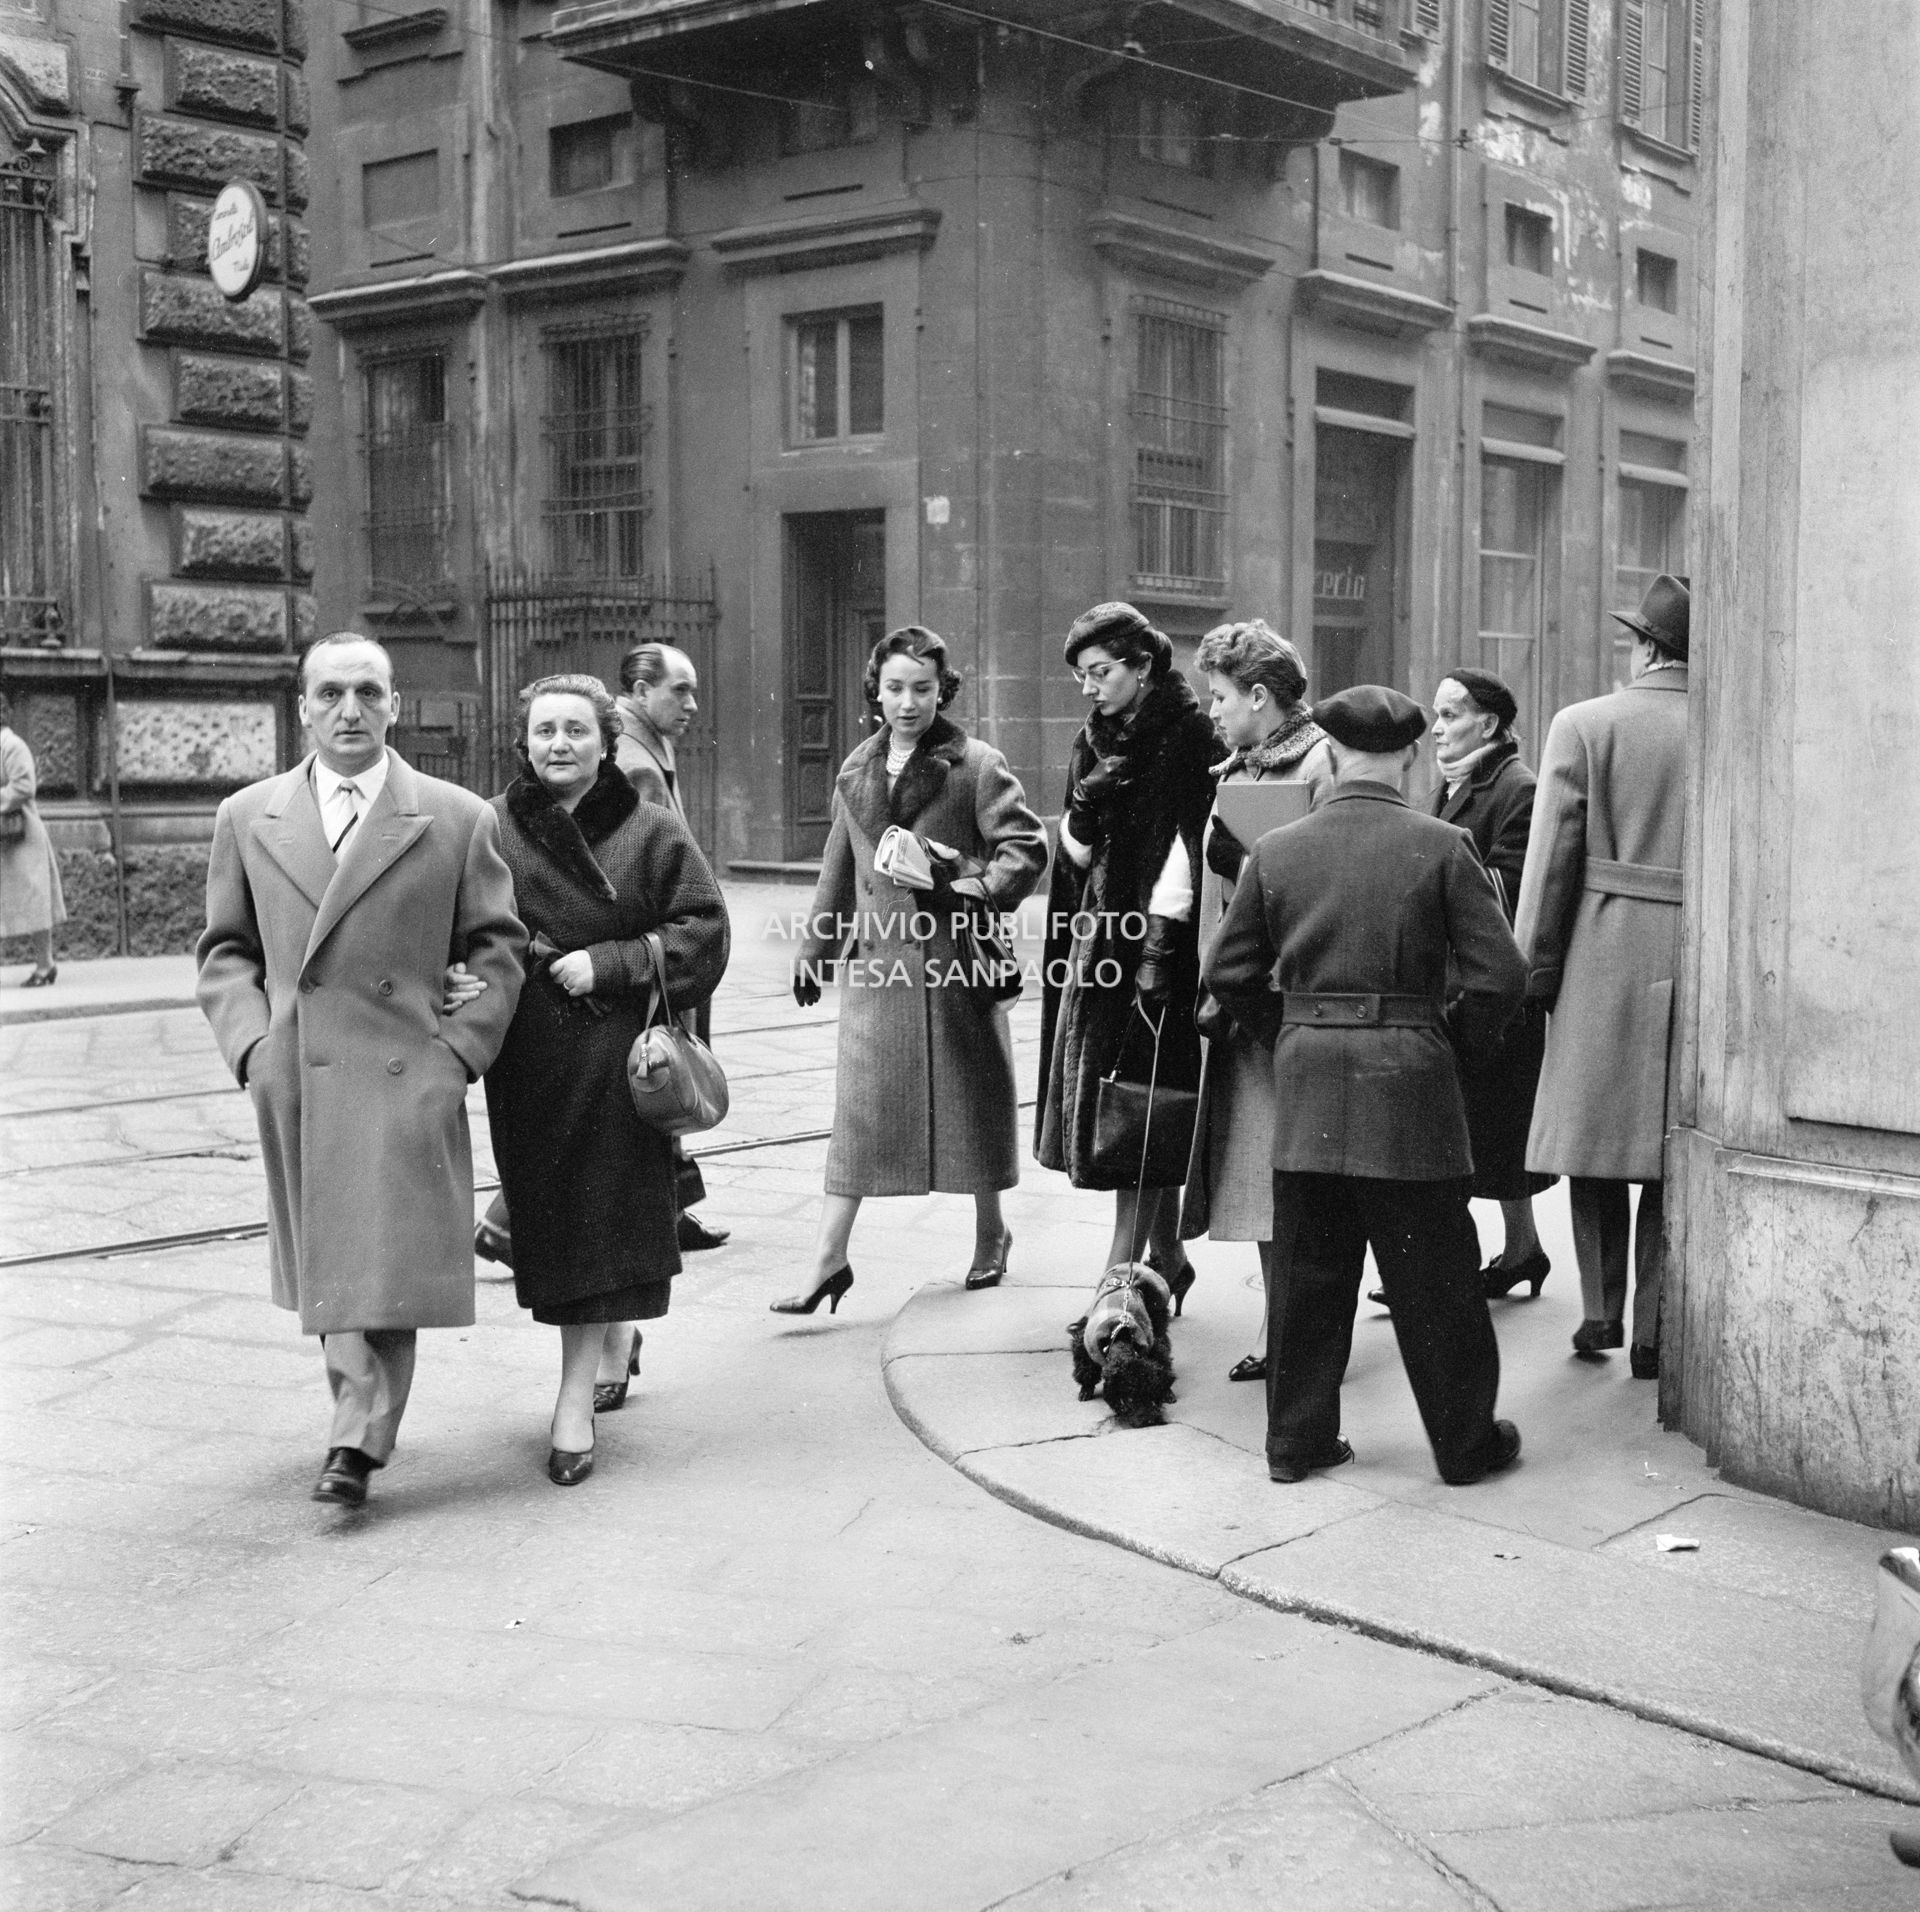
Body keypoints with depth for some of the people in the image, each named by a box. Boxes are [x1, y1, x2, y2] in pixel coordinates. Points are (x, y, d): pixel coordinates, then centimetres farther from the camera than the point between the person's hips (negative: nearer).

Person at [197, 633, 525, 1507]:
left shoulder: (458, 819, 3)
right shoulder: (247, 818, 9)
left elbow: (497, 947, 5)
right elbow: (225, 951, 13)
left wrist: (459, 1051, -5)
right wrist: (251, 1042, -2)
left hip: (406, 1079, -3)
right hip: (292, 1082, 3)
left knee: (386, 1267, -8)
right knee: (324, 1265, 11)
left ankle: (357, 1443, -4)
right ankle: (365, 1418, 25)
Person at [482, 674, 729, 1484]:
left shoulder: (652, 833, -1)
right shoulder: (488, 829, 4)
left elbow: (703, 930, -3)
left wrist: (610, 963, -13)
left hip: (616, 1051, -3)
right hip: (526, 1058, 3)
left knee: (594, 1213, -5)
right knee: (549, 1210, 11)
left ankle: (575, 1401, -2)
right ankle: (616, 1338, 37)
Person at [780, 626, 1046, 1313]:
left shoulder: (976, 765, -3)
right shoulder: (855, 773, 13)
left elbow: (1026, 847, -7)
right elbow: (838, 870, 21)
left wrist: (973, 892, -21)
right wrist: (813, 953, 23)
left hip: (955, 957, -3)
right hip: (875, 958, 4)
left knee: (972, 1099, 8)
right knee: (859, 1105, -1)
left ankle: (990, 1233, 29)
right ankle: (829, 1259, 0)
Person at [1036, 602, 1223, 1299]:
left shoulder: (1188, 737, -8)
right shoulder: (1096, 741, 14)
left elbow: (1185, 845, -15)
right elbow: (1076, 853, 11)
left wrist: (1160, 941, -21)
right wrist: (1085, 808, -10)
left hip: (1154, 935, -7)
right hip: (1098, 931, 8)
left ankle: (1123, 1268, -4)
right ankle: (1166, 1256, 20)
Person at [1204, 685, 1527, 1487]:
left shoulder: (1276, 851, 2)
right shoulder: (1441, 848, -6)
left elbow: (1229, 973, 4)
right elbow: (1500, 976, -9)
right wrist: (1458, 1028, 9)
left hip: (1305, 1090, 3)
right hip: (1408, 1083, -3)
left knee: (1307, 1271, 12)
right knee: (1433, 1276, 7)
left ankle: (1298, 1437, 19)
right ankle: (1466, 1441, 18)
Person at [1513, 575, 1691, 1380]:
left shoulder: (1582, 726, -3)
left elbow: (1552, 858, -5)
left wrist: (1533, 967, 0)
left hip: (1604, 958, -1)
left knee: (1597, 1137, 12)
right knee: (1675, 1152, 8)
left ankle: (1601, 1312, 13)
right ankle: (1654, 1328, 11)